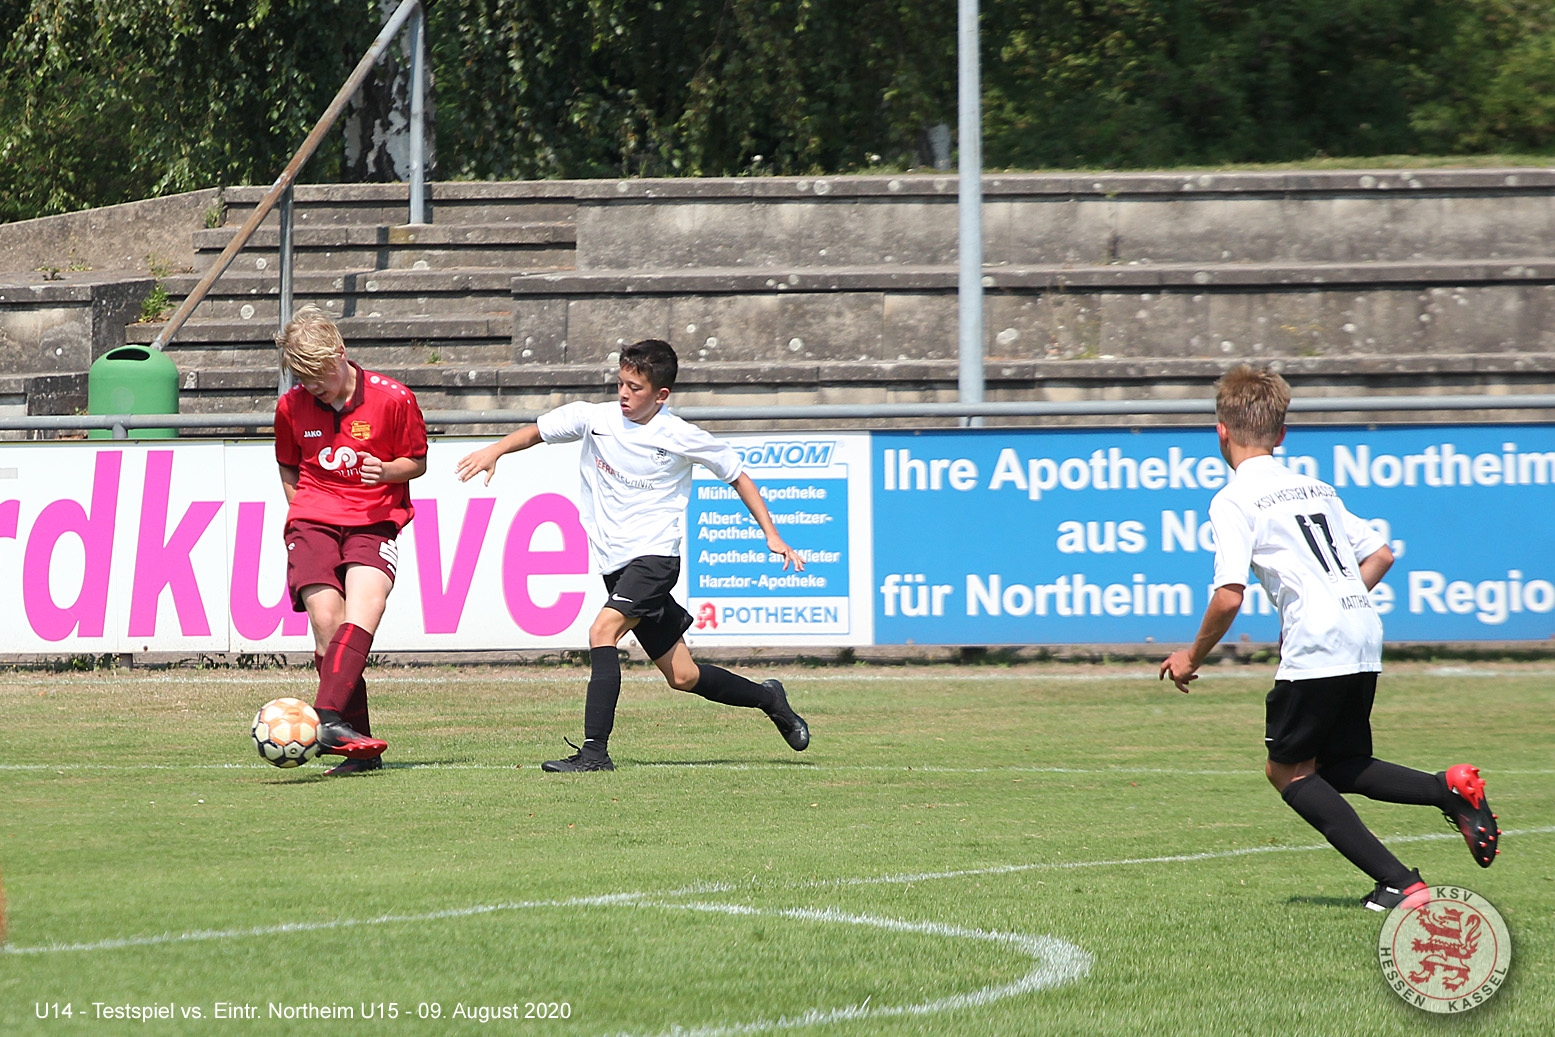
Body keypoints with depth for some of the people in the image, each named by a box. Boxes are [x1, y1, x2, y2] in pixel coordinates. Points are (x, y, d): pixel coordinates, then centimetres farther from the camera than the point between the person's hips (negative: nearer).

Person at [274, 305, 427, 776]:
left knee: (360, 617, -26)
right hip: (314, 520, 2)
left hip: (374, 521, -2)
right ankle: (361, 748, -10)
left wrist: (388, 471, -12)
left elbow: (418, 462, 8)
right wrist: (301, 512, 5)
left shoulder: (392, 399, -3)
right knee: (327, 622, -14)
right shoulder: (291, 407, 6)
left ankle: (329, 719, -39)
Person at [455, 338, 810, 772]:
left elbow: (737, 475, 5)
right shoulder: (595, 418, 1)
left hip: (655, 556, -5)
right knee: (681, 676, 10)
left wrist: (771, 535, 2)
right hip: (615, 563, 5)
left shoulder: (682, 437, -7)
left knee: (602, 631, -27)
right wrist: (495, 450, -12)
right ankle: (767, 698, 34)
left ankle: (594, 751, -29)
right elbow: (537, 432, 8)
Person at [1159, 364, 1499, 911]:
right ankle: (1450, 788, -5)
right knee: (1336, 767, 19)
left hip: (1316, 642, -8)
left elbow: (1229, 595, -12)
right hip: (1365, 637, 8)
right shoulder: (1315, 488, 21)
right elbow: (1380, 554, 24)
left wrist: (1193, 656, 2)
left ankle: (1398, 883, -6)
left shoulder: (1234, 500, -3)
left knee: (1288, 770, 5)